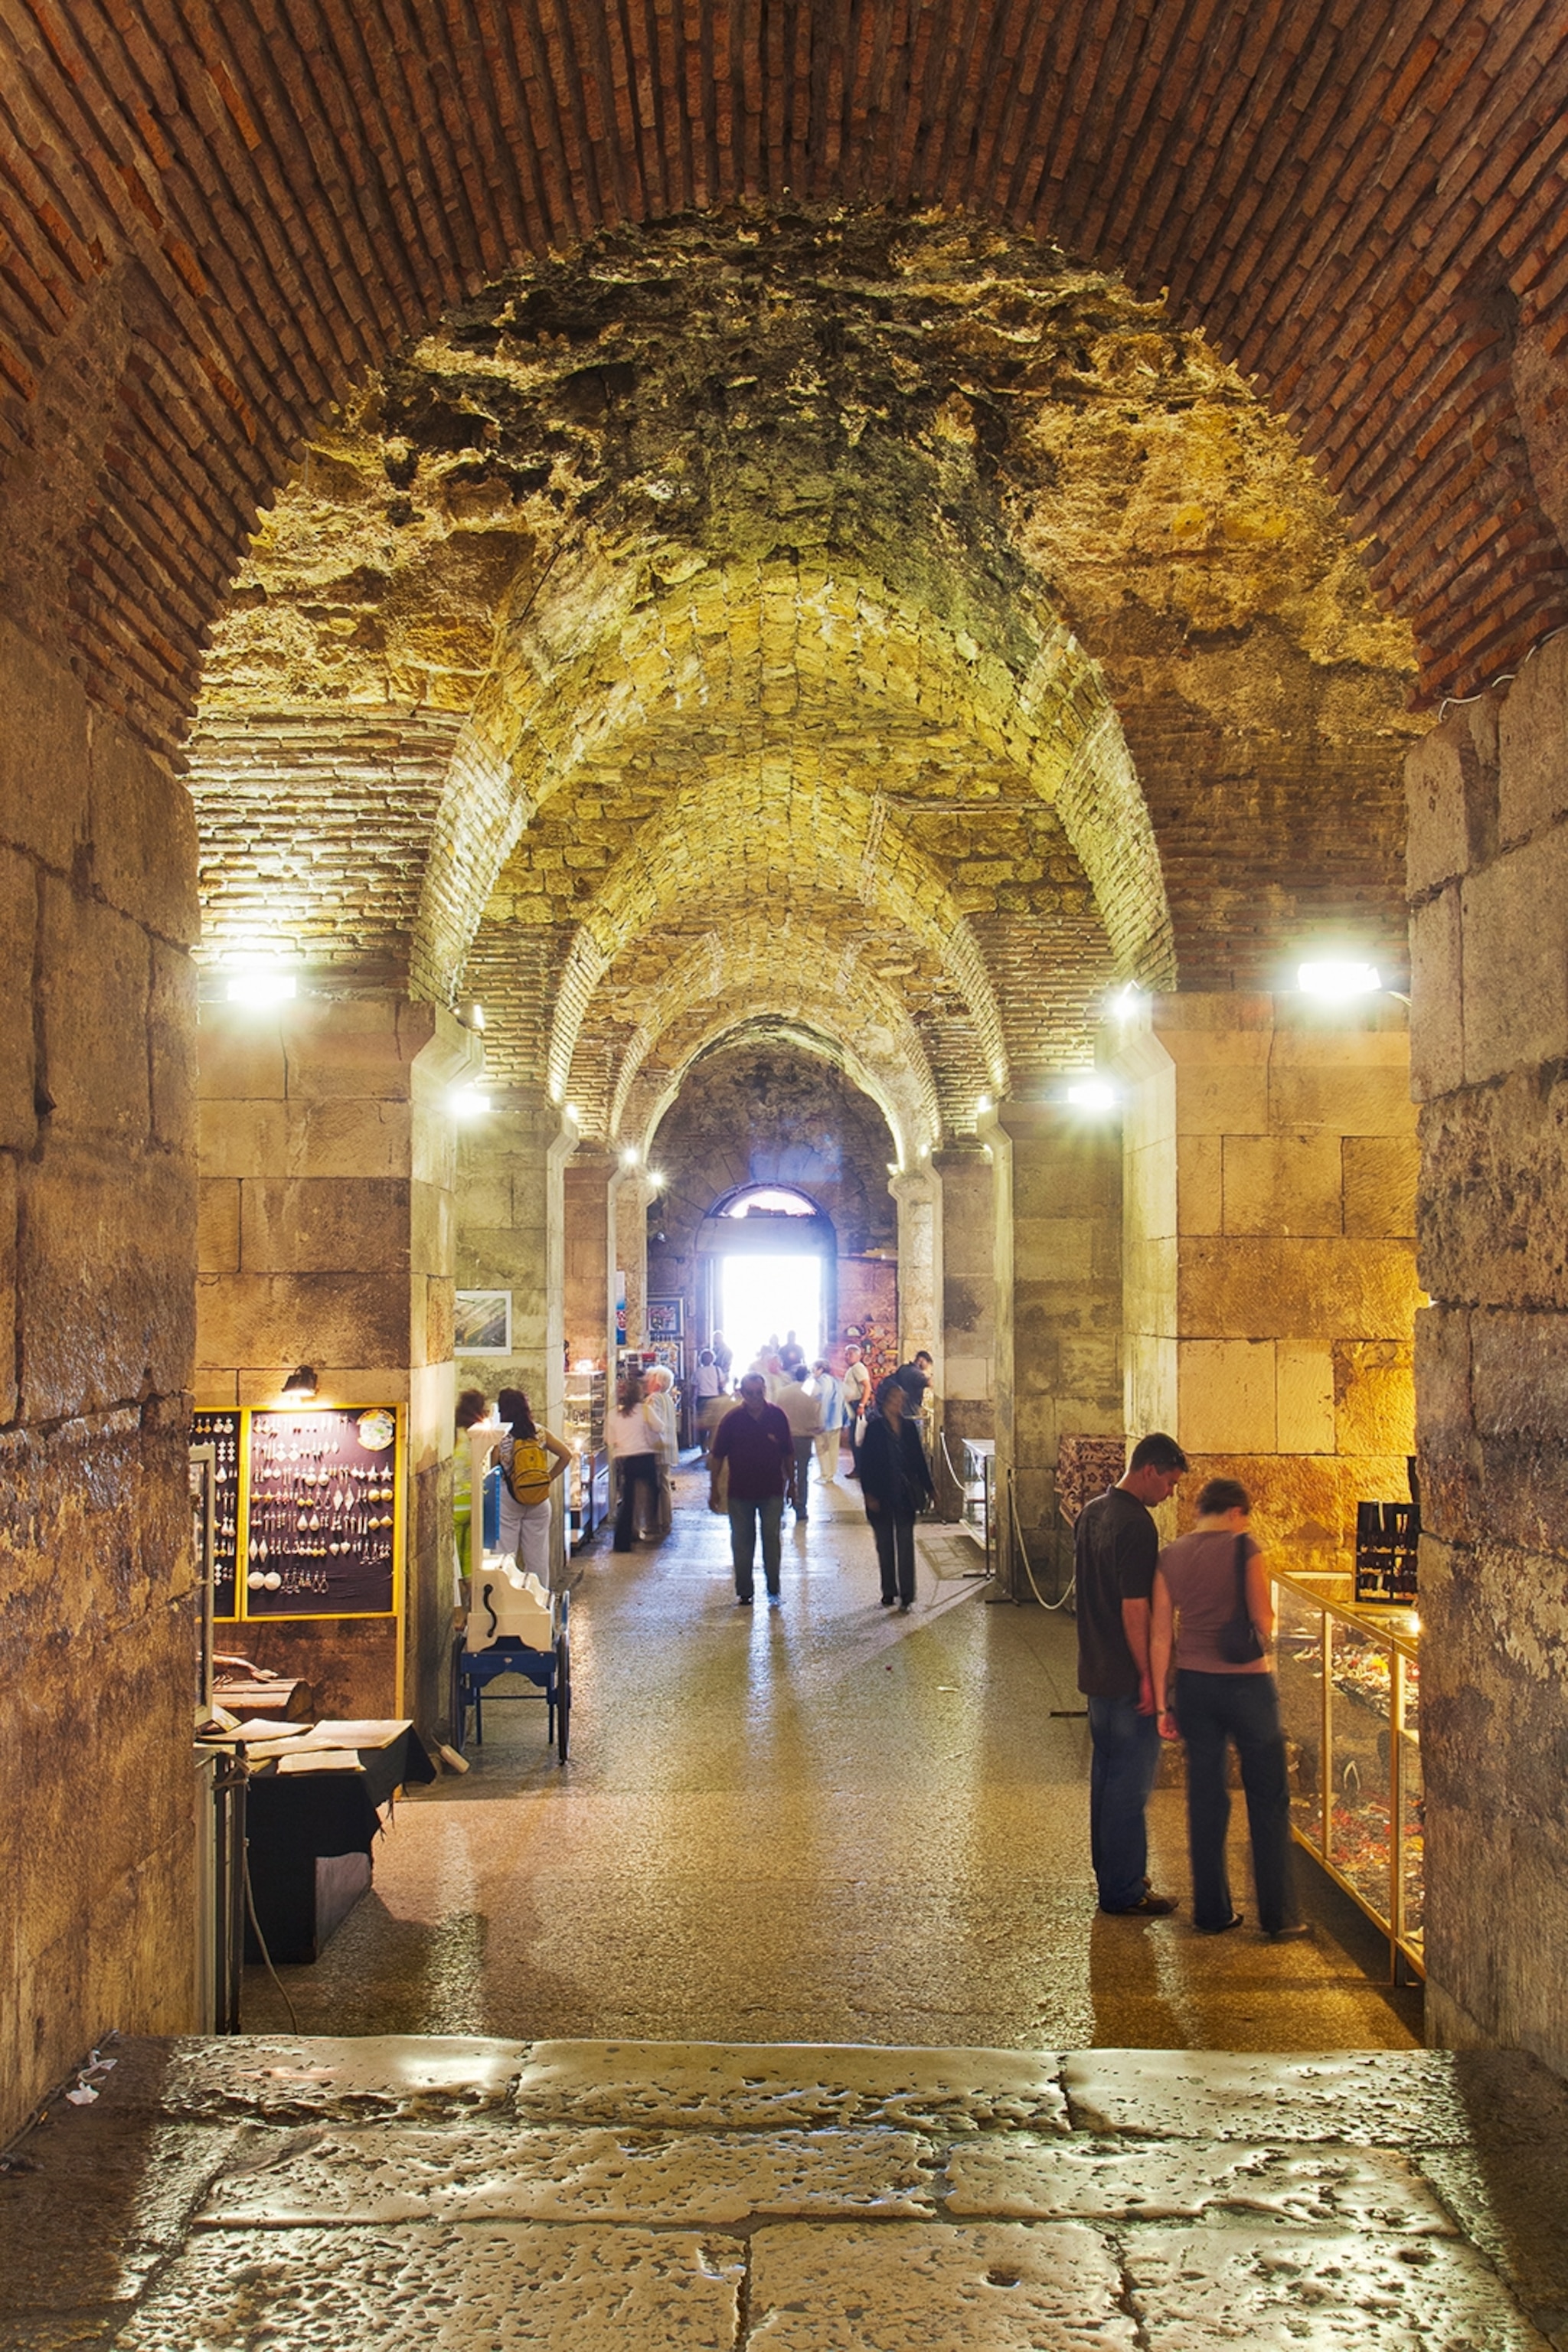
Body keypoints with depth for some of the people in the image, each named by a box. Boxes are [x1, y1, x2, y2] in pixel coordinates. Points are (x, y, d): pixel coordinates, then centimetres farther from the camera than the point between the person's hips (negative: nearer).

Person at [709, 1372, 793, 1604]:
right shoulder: (732, 1419, -8)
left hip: (772, 1491, 0)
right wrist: (714, 1488, -3)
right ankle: (744, 1591, 18)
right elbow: (716, 1456, -3)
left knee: (771, 1538, 7)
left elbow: (788, 1454, 4)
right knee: (742, 1541, 8)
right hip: (740, 1491, 0)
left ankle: (773, 1588, 19)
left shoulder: (777, 1416, -5)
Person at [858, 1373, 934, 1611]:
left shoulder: (909, 1427, 3)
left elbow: (919, 1459, 9)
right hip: (882, 1494, -2)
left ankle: (906, 1597, 2)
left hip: (905, 1494, 2)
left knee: (906, 1545, 0)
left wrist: (927, 1488, 8)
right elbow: (866, 1463, -7)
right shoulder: (874, 1428, -7)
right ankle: (889, 1592, 21)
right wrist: (869, 1494, -12)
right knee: (885, 1545, 9)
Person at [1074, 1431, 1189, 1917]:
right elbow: (1135, 1608, -22)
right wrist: (1148, 1676, -17)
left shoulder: (1091, 1513, 9)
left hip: (1096, 1669, 9)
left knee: (1106, 1772, 17)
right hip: (1127, 1676, -9)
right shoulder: (1136, 1525, -20)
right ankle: (1124, 1890, 7)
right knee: (1130, 1783, 0)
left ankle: (1110, 1873, 28)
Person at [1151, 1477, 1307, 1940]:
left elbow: (1160, 1635, 4)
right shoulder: (1242, 1547, -10)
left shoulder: (1170, 1557, 4)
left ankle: (1211, 1913, 18)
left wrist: (1162, 1703, 9)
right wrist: (1263, 1639, 10)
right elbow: (1263, 1619, -14)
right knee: (1269, 1798, 7)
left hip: (1192, 1684, 4)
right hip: (1245, 1682, -4)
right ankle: (1277, 1916, 11)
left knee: (1205, 1798, 12)